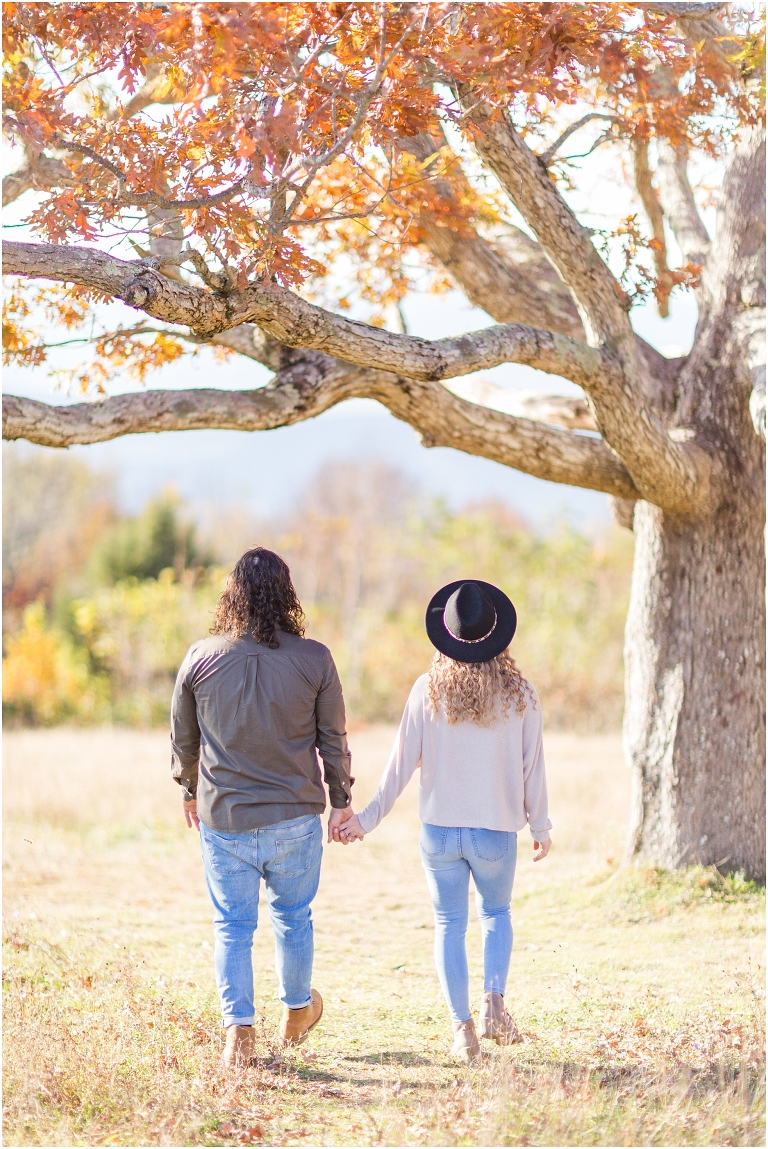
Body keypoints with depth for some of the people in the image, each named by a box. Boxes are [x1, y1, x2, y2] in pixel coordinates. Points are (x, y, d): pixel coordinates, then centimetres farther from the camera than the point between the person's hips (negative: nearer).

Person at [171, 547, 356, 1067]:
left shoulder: (201, 658, -5)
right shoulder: (314, 659, -8)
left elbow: (182, 736, 7)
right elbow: (333, 739, 1)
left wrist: (190, 791, 25)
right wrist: (341, 801, 15)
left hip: (224, 817, 0)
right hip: (295, 818, 0)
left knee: (232, 926, 9)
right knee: (293, 917, 18)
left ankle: (239, 1031, 1)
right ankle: (297, 1013, 37)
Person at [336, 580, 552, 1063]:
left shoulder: (428, 690, -7)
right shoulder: (520, 694, -7)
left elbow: (403, 762, -5)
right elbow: (532, 768, -2)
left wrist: (368, 818, 3)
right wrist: (541, 827, 12)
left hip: (440, 828, 0)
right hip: (497, 830, 0)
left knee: (450, 925, 12)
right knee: (497, 914, 23)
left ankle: (463, 1028, 7)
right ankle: (494, 1001, 6)